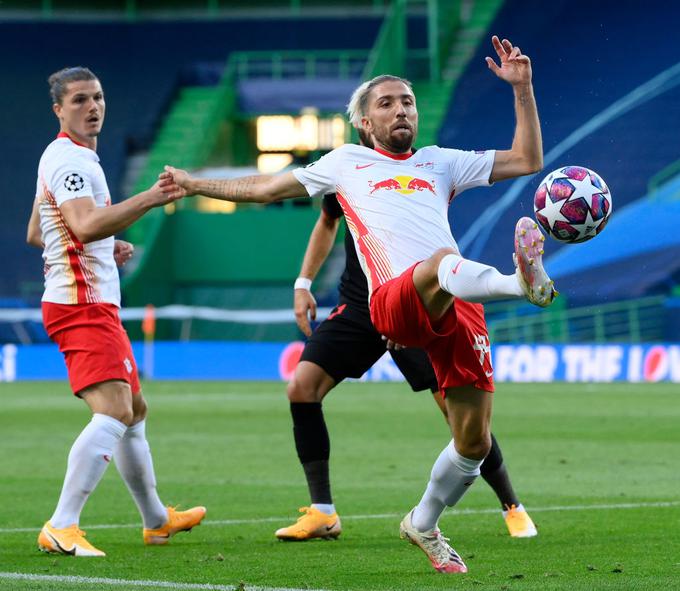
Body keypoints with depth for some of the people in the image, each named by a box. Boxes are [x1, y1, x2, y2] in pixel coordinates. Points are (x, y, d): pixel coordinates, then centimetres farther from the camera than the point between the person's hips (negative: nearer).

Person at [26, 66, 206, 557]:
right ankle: (61, 527, -29)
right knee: (114, 412, -23)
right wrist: (148, 200, -35)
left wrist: (108, 248, 18)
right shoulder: (67, 158, -14)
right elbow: (86, 225, -30)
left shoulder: (76, 158, 19)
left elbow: (36, 234, 26)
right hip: (82, 303, -11)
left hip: (97, 305, 11)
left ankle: (157, 520, 33)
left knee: (135, 410, 21)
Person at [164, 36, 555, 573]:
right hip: (395, 301, -4)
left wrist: (522, 89, 18)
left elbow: (528, 161, 26)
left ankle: (424, 524, 23)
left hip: (458, 310, 4)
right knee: (443, 261, -41)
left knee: (475, 442, 0)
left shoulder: (441, 162, 29)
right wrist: (196, 184, 35)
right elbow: (267, 188, 34)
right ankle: (521, 282, -71)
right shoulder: (347, 162, 25)